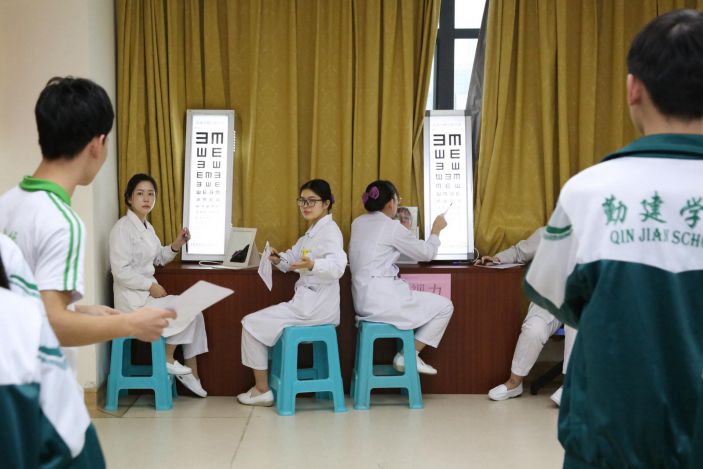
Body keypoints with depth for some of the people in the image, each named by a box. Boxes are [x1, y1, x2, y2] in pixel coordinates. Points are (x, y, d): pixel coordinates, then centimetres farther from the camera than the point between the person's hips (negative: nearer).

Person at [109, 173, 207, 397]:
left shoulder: (147, 227, 12)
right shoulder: (123, 228, -16)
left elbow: (158, 258, 20)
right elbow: (121, 271, -21)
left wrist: (176, 245, 2)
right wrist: (151, 286, -20)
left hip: (147, 292, 9)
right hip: (132, 298, -9)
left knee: (194, 311, -2)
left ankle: (191, 373, 3)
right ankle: (168, 359, 0)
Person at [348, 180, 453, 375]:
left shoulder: (358, 223, 11)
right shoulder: (392, 227, -11)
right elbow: (426, 253, 0)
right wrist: (436, 230, 18)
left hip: (365, 299, 9)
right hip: (382, 300, -9)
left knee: (421, 300, 27)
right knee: (444, 307, 2)